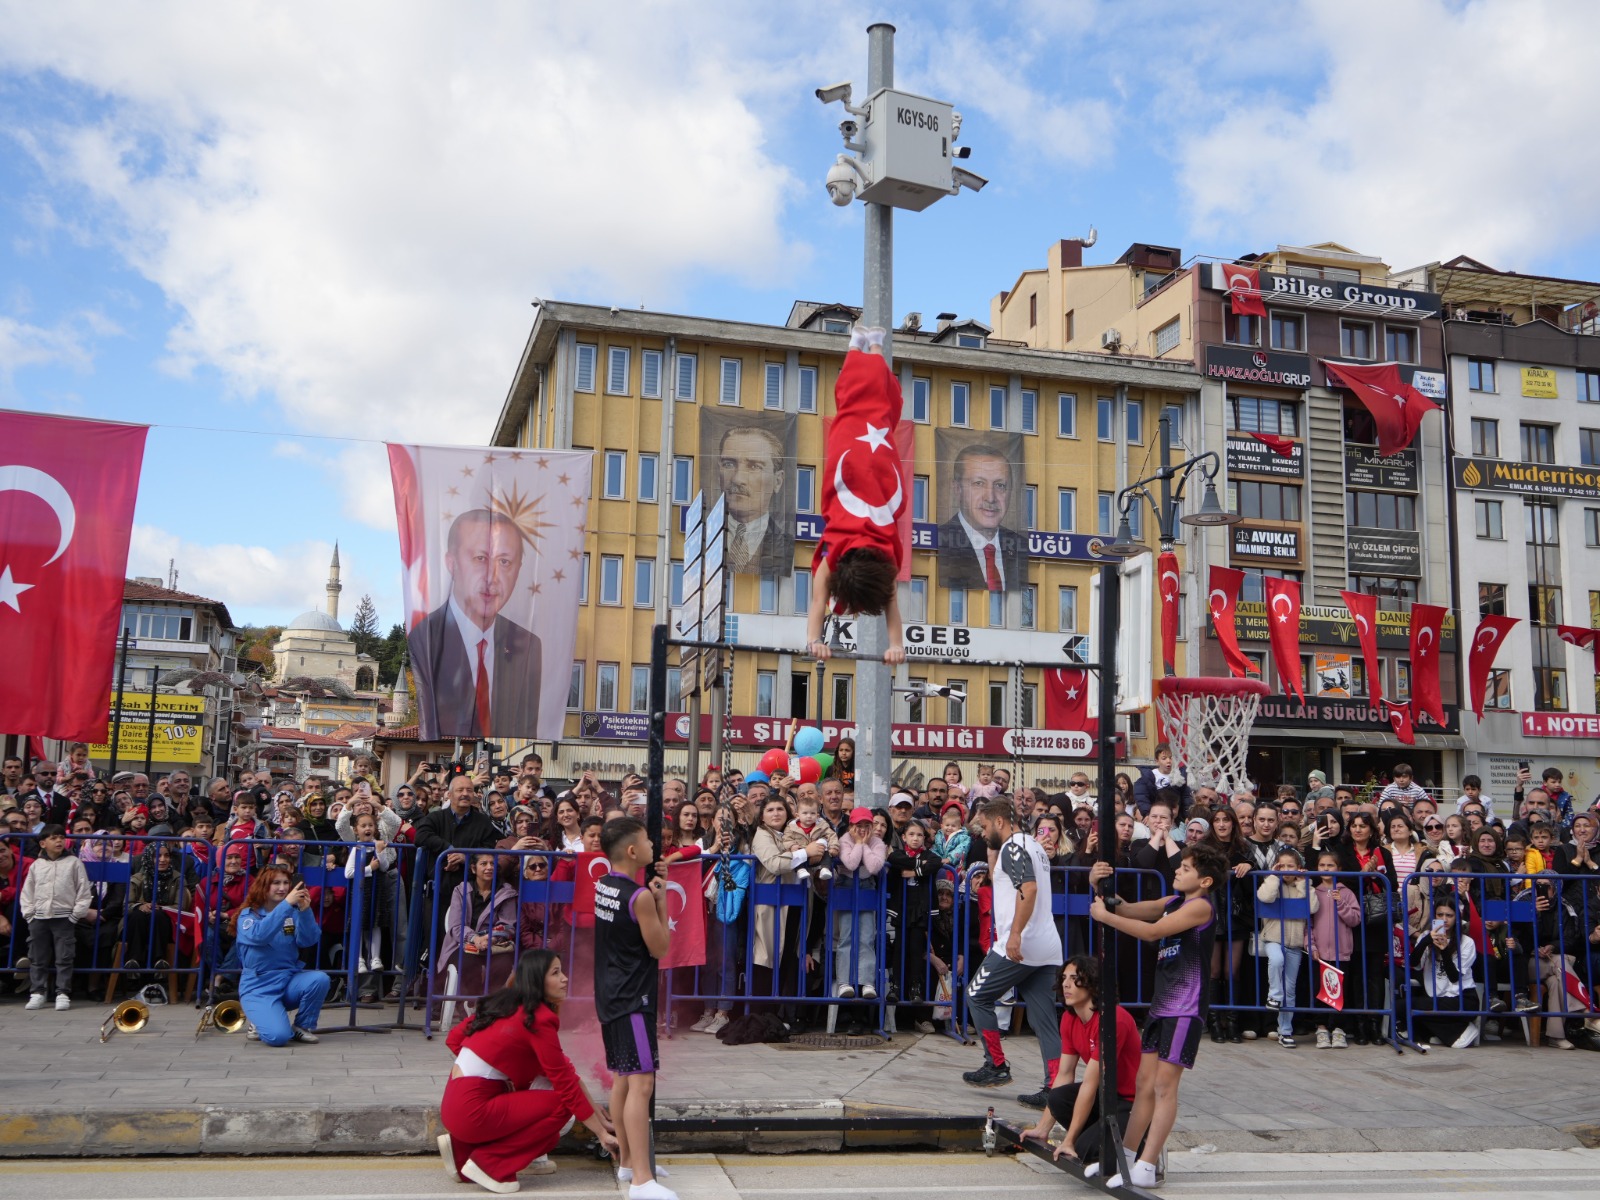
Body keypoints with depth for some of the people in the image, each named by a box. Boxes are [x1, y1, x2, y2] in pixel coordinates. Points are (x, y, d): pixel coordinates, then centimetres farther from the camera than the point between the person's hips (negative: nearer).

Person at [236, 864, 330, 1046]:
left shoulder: (292, 913, 4)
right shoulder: (248, 915, -5)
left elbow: (308, 941, -10)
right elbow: (258, 935, -27)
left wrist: (305, 911, -26)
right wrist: (286, 904, -34)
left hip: (290, 979, 4)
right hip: (259, 986, -4)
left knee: (320, 979, -28)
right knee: (278, 1036, -26)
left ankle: (303, 1026, -2)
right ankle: (259, 1022, 11)